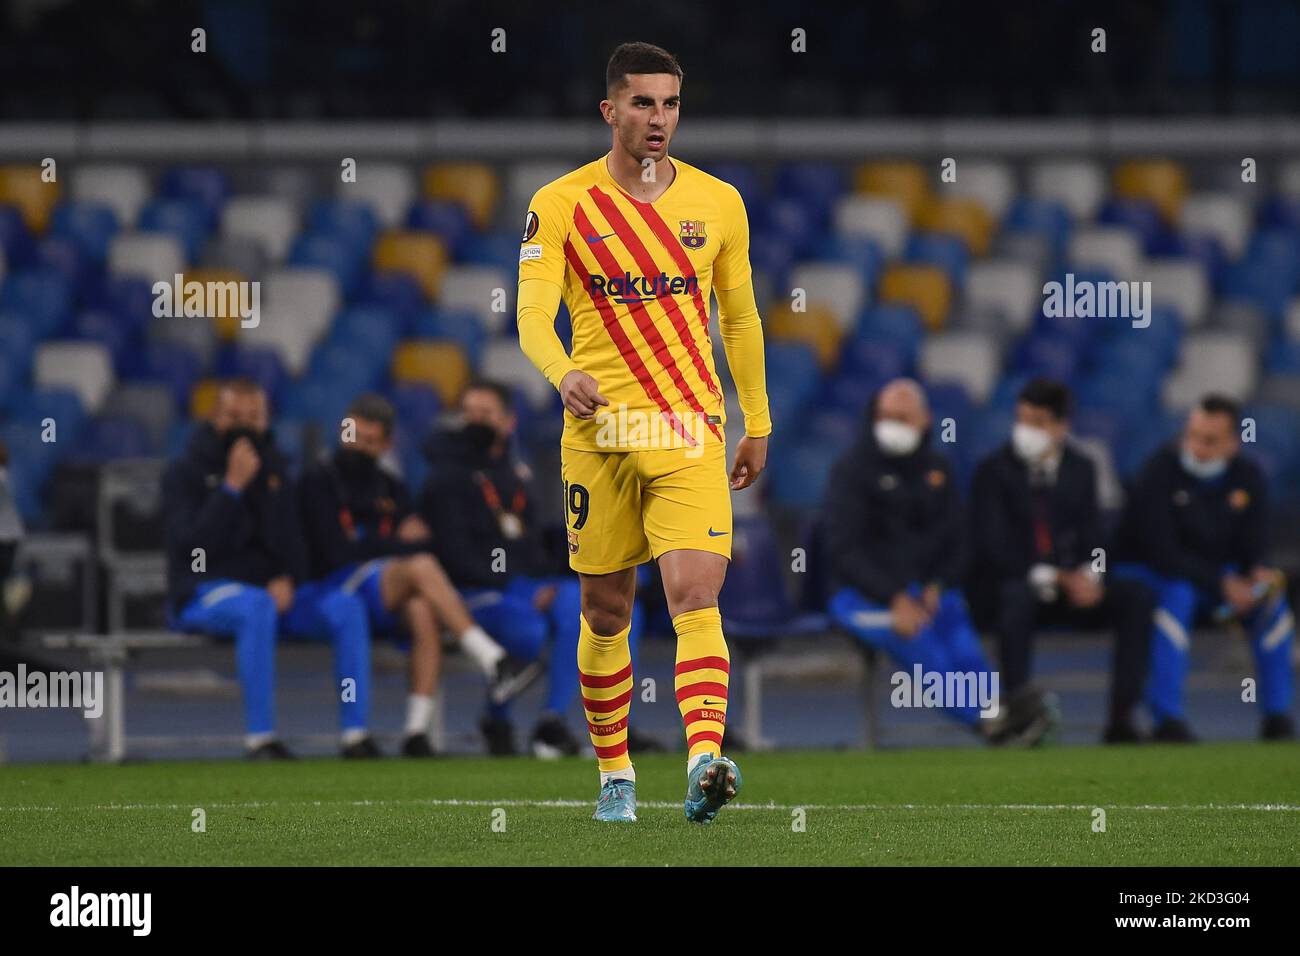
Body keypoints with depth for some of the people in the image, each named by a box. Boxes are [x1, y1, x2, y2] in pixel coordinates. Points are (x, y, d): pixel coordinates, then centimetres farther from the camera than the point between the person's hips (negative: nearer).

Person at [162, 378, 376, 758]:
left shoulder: (274, 467, 15)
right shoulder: (184, 473, -3)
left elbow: (292, 540, 19)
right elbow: (193, 546, -17)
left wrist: (288, 579, -4)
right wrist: (233, 486, -22)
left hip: (266, 588, 6)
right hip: (201, 593, -6)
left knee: (347, 607, -17)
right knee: (257, 606, -39)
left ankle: (355, 733, -20)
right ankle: (260, 737, -39)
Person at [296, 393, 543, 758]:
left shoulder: (392, 489, 22)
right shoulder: (319, 480, 4)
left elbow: (419, 540, 11)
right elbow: (336, 553, -8)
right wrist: (400, 543, -4)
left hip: (387, 598, 5)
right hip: (331, 589, -5)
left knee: (423, 611, -33)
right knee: (420, 565, -32)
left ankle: (417, 732, -37)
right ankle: (494, 662, -41)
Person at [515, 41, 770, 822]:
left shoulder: (717, 203, 6)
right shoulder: (561, 204, -1)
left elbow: (741, 319, 17)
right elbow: (533, 315, -10)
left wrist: (757, 425, 19)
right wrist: (564, 374, -31)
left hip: (690, 433, 0)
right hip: (598, 433, 0)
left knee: (696, 593, -18)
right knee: (606, 613, 7)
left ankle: (706, 760, -30)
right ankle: (616, 775, 23)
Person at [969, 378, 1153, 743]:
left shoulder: (1080, 470, 10)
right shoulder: (995, 470, -3)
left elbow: (1092, 537, 8)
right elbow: (994, 546, -11)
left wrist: (1090, 576, -16)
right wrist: (1052, 578, -22)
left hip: (1074, 583, 4)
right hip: (1009, 583, -4)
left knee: (1137, 596, -20)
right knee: (1017, 595, -40)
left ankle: (1121, 717, -23)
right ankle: (1018, 703, -40)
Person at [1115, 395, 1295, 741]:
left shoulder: (1248, 478, -2)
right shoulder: (1161, 471, -18)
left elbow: (1254, 547, -1)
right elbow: (1162, 552, -24)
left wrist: (1259, 572, -27)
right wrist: (1222, 584, -31)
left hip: (1218, 577, 5)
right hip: (1148, 573, -5)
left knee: (1273, 600, -19)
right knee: (1177, 595, -37)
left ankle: (1278, 717, -9)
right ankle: (1168, 720, -37)